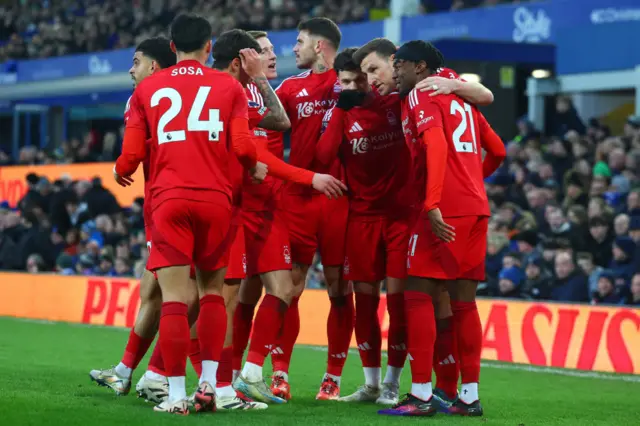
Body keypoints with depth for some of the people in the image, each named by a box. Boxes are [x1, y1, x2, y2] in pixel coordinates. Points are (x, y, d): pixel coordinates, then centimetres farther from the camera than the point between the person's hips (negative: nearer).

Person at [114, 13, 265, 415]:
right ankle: (209, 382, 7)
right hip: (216, 200, 1)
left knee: (174, 299, -3)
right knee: (213, 292, 14)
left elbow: (131, 155, 5)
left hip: (169, 200, 0)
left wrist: (121, 172, 27)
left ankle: (176, 394, -6)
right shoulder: (229, 86, 8)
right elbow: (243, 147, -2)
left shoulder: (147, 89, 9)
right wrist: (256, 168, 19)